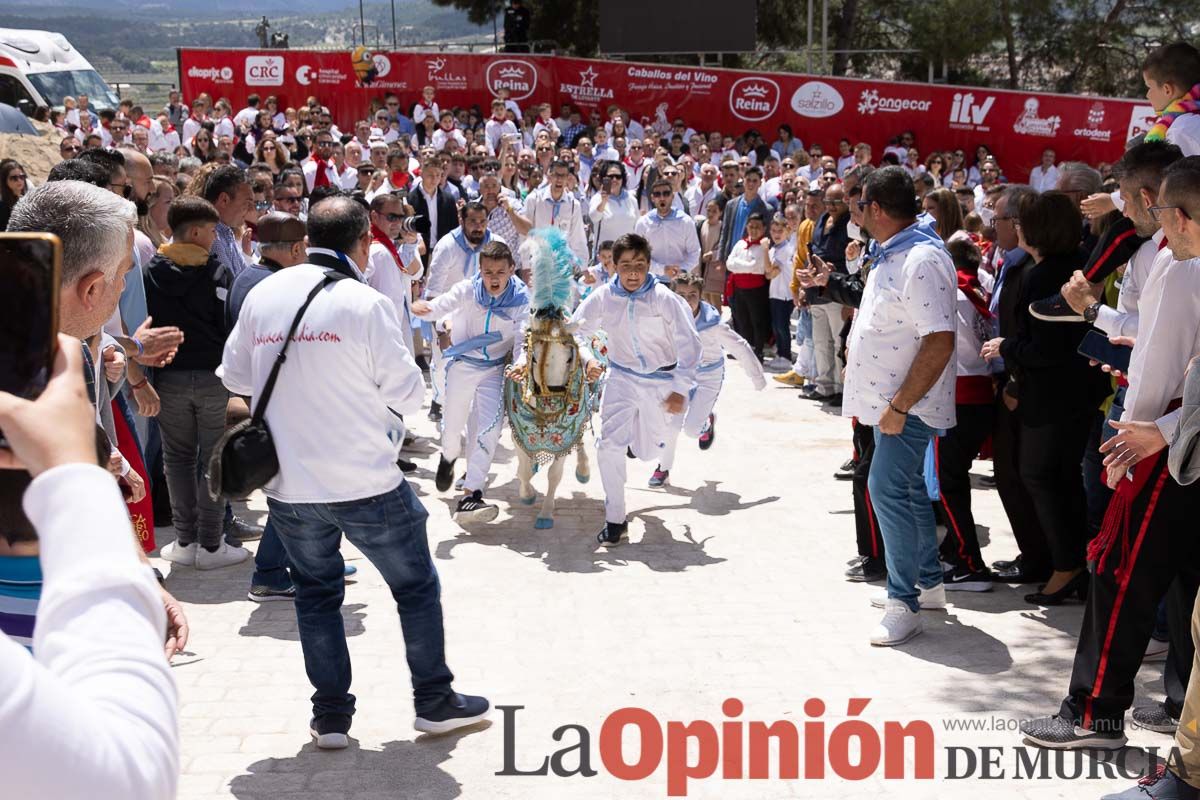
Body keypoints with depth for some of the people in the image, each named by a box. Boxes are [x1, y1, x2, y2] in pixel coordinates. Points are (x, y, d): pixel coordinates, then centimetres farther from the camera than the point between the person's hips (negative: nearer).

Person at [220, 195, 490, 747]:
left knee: (315, 593, 19)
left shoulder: (263, 295, -1)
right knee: (416, 587, 14)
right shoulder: (365, 303, -14)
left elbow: (234, 376, 9)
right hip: (365, 483, -4)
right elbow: (408, 392, -10)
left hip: (287, 484, 4)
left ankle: (331, 716, 23)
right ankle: (434, 701, 24)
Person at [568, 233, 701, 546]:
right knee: (609, 444, -17)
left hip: (661, 381, -1)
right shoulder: (603, 298, -11)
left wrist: (680, 390, -19)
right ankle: (615, 521, -4)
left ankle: (644, 435, 53)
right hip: (622, 378, 1)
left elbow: (688, 344, -15)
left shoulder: (665, 300, -19)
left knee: (646, 452, 12)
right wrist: (588, 358, -17)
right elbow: (577, 329, 2)